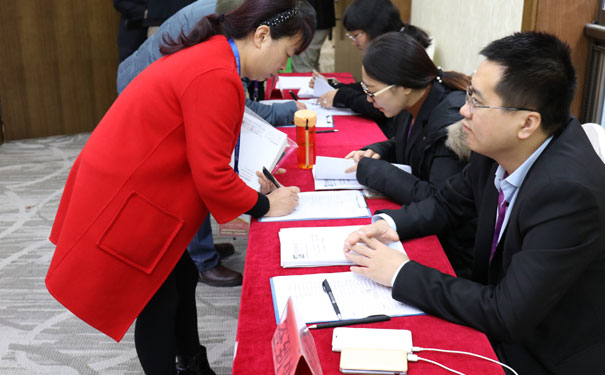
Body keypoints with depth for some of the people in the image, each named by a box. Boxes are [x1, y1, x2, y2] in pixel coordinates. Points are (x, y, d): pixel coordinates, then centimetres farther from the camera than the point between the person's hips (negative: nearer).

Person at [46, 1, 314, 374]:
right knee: (158, 304, 5)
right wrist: (264, 206, -8)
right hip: (122, 206, -10)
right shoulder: (216, 77, -24)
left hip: (122, 186, 10)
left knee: (182, 279, 20)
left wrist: (248, 188, 7)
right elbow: (211, 176, -22)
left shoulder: (208, 55, 7)